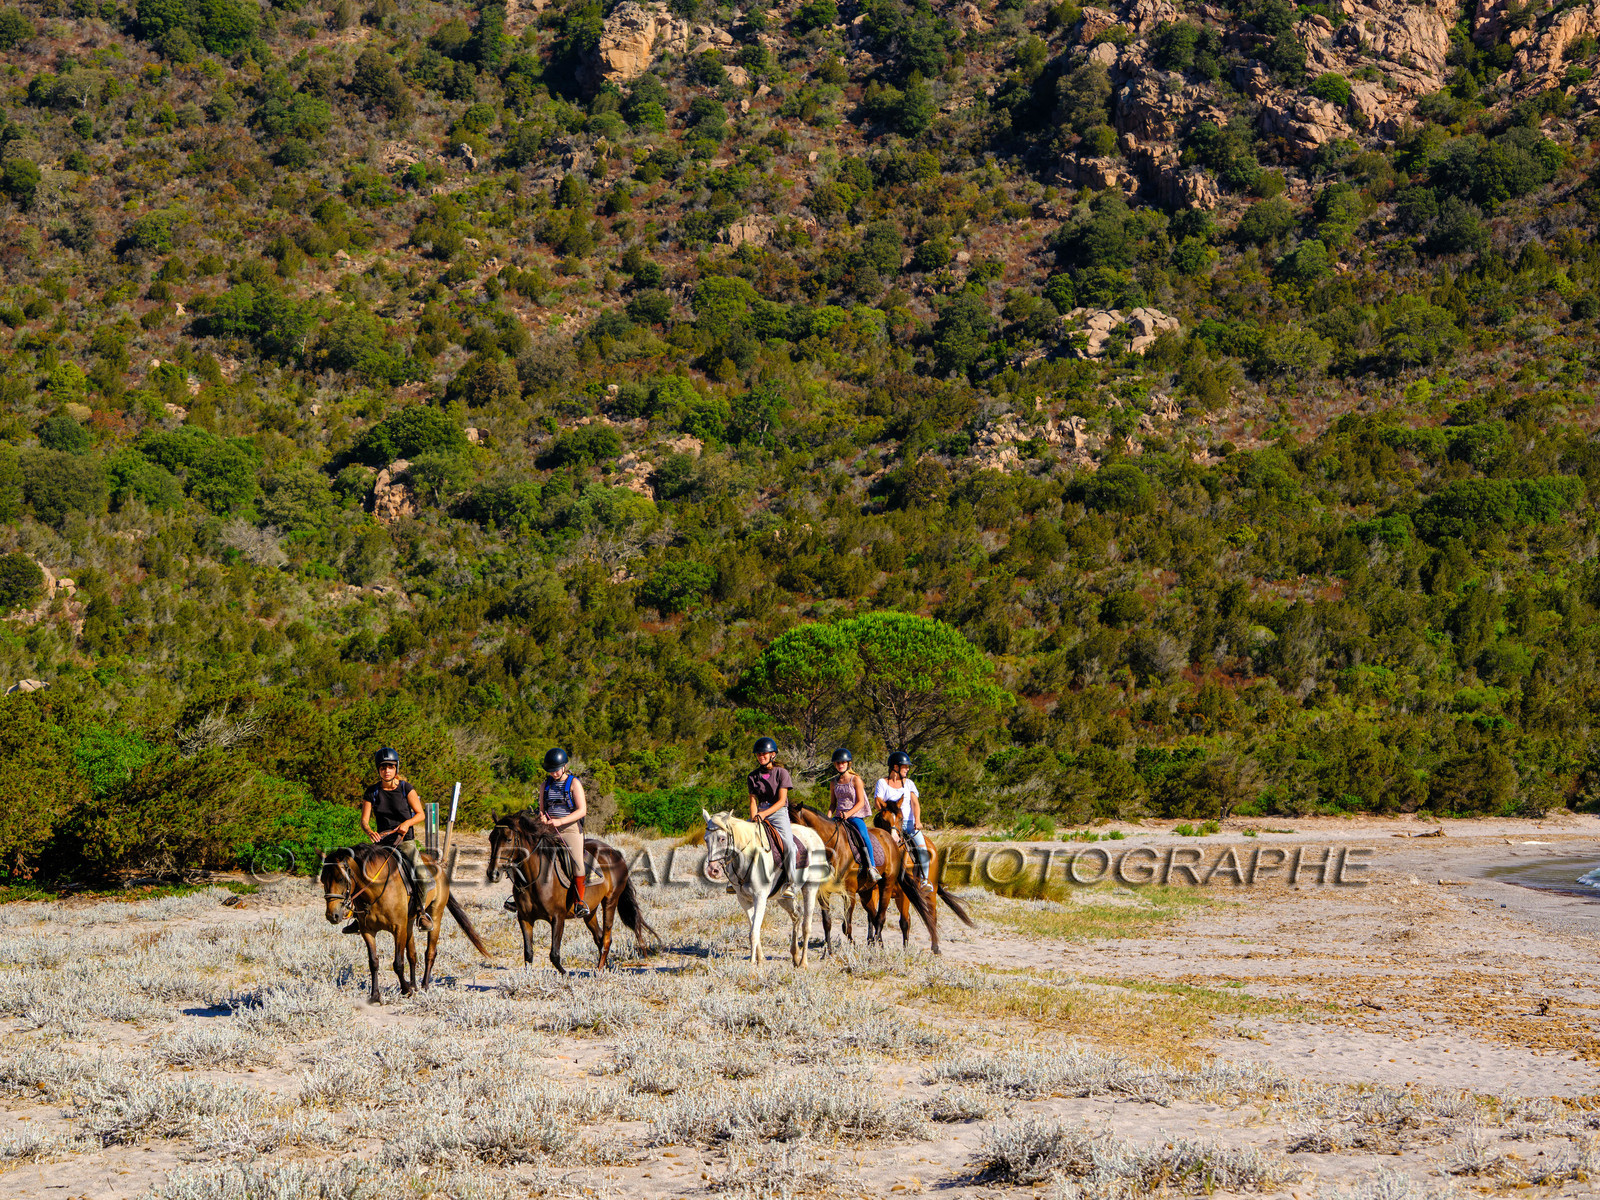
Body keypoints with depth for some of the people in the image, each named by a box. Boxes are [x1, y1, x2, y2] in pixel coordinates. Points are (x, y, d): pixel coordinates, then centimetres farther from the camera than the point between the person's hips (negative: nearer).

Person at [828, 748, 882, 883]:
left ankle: (872, 867, -26)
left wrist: (848, 814, -21)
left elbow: (861, 802, -6)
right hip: (839, 815, 5)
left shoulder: (855, 779, -1)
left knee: (863, 835, -31)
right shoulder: (835, 781, 13)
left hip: (855, 815, -5)